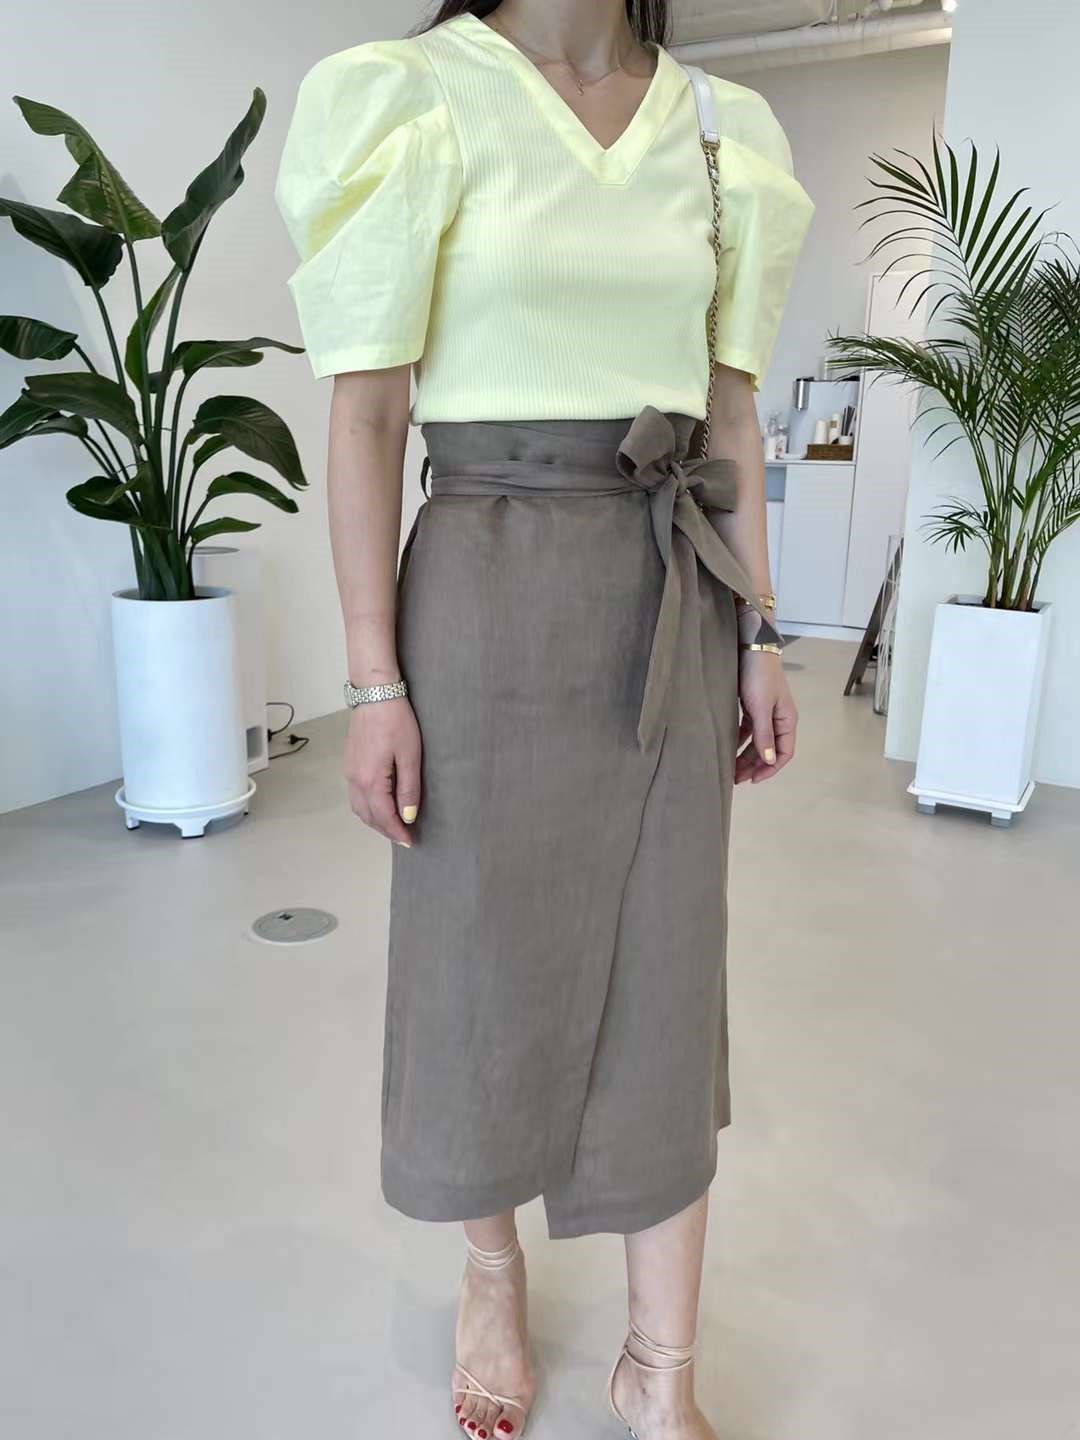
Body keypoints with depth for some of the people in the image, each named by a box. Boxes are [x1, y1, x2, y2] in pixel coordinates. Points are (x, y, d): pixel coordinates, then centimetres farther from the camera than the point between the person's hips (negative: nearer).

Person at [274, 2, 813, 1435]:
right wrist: (375, 679, -11)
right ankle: (494, 1270, 41)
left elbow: (730, 416, 12)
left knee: (666, 982, 8)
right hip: (490, 593, -3)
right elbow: (367, 416, -6)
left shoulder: (721, 129, 12)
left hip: (675, 603, 4)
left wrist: (759, 634, 8)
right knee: (489, 967, 10)